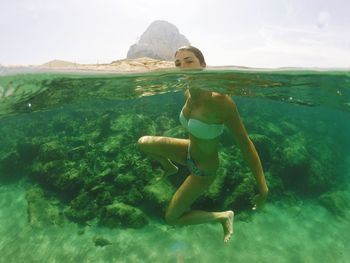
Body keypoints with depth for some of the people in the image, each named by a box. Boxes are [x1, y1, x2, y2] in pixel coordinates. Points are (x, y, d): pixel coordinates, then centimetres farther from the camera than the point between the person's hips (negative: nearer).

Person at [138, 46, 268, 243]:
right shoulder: (188, 93, -13)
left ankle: (224, 216, 21)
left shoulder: (219, 100, -36)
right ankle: (170, 168, 37)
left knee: (171, 218, 6)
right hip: (189, 151, 7)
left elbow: (245, 142, -29)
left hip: (204, 169, -6)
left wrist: (263, 188, -26)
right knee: (143, 143, 10)